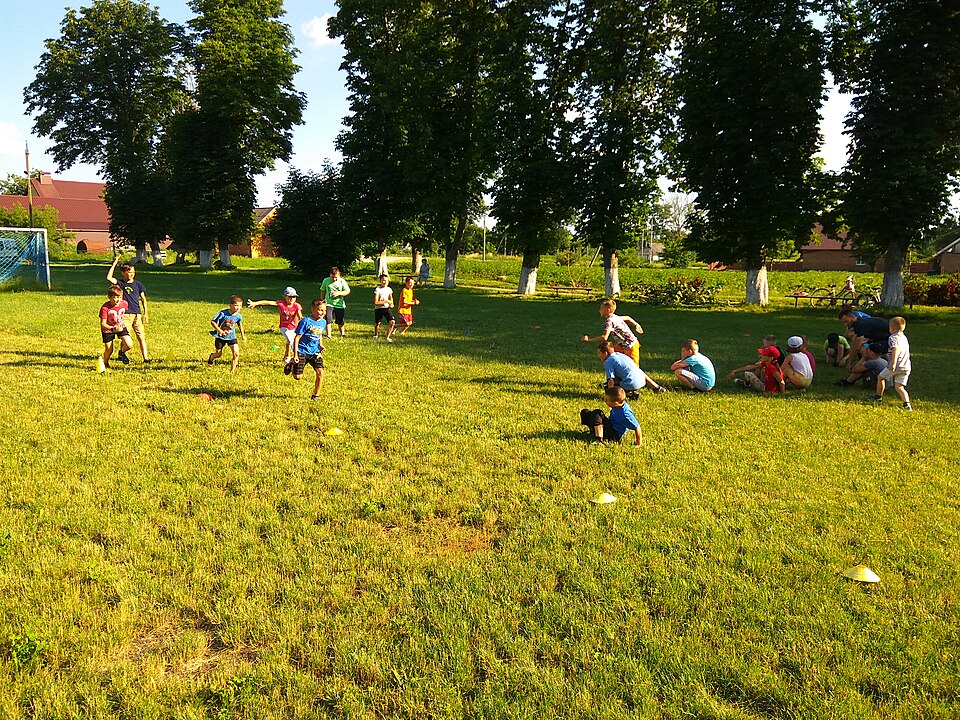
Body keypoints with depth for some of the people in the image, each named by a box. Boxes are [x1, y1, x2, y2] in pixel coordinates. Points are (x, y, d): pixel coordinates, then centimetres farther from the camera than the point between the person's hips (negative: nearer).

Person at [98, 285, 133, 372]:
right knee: (109, 350, 1)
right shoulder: (105, 308, -28)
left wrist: (127, 327, 13)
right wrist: (113, 329, -42)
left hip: (121, 326, 3)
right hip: (108, 329, -3)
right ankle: (105, 364, 34)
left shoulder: (124, 303, -16)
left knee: (129, 345, -18)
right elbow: (103, 324, -26)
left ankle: (121, 353, 18)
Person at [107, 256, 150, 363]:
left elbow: (143, 299, 13)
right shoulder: (120, 283, 5)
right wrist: (114, 263, -12)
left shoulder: (138, 284, 10)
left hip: (137, 314, 2)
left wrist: (145, 313, 7)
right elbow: (109, 278, -14)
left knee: (141, 337, -1)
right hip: (125, 314, -2)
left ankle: (146, 359, 0)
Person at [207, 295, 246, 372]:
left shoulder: (238, 316, -11)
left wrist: (243, 335, 17)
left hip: (231, 336, 2)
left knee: (236, 353, -13)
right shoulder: (223, 313, -24)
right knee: (218, 354, 13)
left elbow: (240, 325, 11)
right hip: (221, 337, -2)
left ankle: (232, 370, 5)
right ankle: (211, 357, 51)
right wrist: (219, 330, -33)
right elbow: (212, 322, -19)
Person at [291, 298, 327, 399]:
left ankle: (316, 395, 4)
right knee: (298, 377, -1)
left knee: (320, 372, -13)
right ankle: (292, 365, 33)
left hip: (315, 352, 5)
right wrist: (295, 355, -15)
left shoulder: (323, 322, 3)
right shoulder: (305, 321, -16)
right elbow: (297, 338, -12)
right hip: (302, 352, -5)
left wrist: (320, 345, 5)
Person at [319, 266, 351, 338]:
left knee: (340, 321, 12)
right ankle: (328, 335, -3)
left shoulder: (342, 281, -4)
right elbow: (322, 291, 13)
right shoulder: (326, 281, 0)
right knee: (328, 320, -12)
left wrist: (338, 293, -24)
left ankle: (343, 333, 33)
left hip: (339, 304, 0)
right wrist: (322, 300, 14)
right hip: (329, 304, 0)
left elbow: (347, 291, -10)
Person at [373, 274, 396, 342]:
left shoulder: (389, 289, 2)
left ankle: (387, 337, -2)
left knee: (392, 322, -15)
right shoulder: (377, 289, -14)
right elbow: (376, 302, -18)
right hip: (378, 309, -3)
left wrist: (391, 304, -3)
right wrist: (386, 301, -17)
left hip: (387, 308, 3)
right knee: (377, 323, 12)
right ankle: (376, 335, 43)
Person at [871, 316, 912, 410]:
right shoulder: (904, 338, 19)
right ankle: (907, 403, -15)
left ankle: (878, 397, 27)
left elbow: (896, 349, -26)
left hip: (896, 366, -7)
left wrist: (893, 363, -34)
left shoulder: (893, 338, -8)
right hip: (906, 367, 7)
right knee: (899, 387, 6)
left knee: (880, 377, 17)